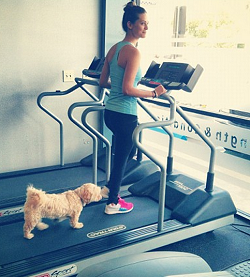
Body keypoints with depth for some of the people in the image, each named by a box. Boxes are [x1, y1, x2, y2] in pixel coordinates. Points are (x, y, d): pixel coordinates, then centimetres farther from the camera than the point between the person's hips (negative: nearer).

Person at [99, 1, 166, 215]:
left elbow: (103, 82, 13)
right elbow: (128, 90, -23)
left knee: (129, 150, 27)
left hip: (111, 111, 9)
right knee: (122, 157, 8)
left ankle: (110, 187, 37)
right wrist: (154, 93, -13)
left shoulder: (114, 49, 9)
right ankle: (113, 203, 23)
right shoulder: (133, 52, -17)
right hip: (124, 115, -9)